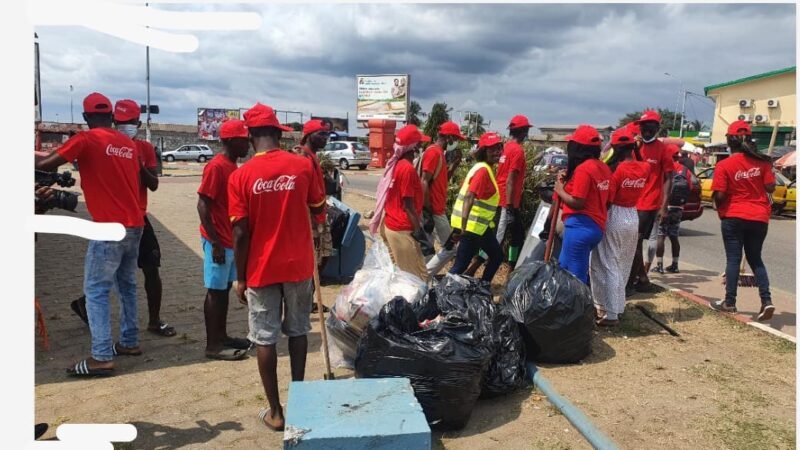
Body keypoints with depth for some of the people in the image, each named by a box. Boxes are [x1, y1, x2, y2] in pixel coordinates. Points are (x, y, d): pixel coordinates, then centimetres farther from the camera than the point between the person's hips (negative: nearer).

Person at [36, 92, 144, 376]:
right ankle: (130, 342, 26)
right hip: (134, 225, 7)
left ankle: (101, 357, -3)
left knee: (96, 291, -2)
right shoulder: (129, 144, 12)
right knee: (126, 286, 18)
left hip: (110, 228, -7)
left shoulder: (86, 140, -7)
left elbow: (44, 165, -10)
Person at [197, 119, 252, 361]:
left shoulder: (232, 166, 11)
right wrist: (215, 242, -21)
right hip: (218, 241, -9)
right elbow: (203, 205, -19)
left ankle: (222, 336, 25)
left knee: (225, 288, 14)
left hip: (230, 240, 9)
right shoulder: (216, 166, -17)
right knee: (215, 291, -1)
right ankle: (213, 345, 8)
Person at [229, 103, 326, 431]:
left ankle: (275, 411, 17)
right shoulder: (303, 165, -6)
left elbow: (240, 234, -10)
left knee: (265, 339, 9)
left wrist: (240, 278, 0)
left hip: (261, 269, -2)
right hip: (298, 265, 2)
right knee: (298, 330, 18)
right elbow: (318, 208, 9)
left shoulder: (241, 176, -11)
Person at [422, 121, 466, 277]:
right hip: (433, 210, -10)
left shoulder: (438, 152, 15)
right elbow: (424, 182, -21)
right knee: (450, 248, -3)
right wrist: (427, 211, -23)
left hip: (434, 209, 10)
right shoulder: (433, 152, -16)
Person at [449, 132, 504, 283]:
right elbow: (469, 197, -28)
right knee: (460, 266, -7)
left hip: (480, 223, 10)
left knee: (497, 255, 21)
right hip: (472, 225, -10)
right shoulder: (483, 170, -18)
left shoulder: (485, 168, 12)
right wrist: (463, 227, -34)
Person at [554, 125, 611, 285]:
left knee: (576, 275, -1)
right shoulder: (603, 168, 11)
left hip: (580, 226, -10)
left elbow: (577, 203, -19)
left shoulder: (583, 169, -16)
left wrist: (560, 190, -4)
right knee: (564, 267, 23)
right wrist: (568, 181, 9)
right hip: (596, 226, 10)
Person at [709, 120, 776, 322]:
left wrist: (720, 209, 4)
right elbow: (770, 188, -3)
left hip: (734, 217, -3)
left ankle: (730, 302, 10)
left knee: (733, 259, 5)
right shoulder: (761, 161, -3)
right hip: (759, 217, 3)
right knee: (755, 259, 15)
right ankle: (766, 301, 4)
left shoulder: (724, 165, -13)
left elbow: (719, 195, -15)